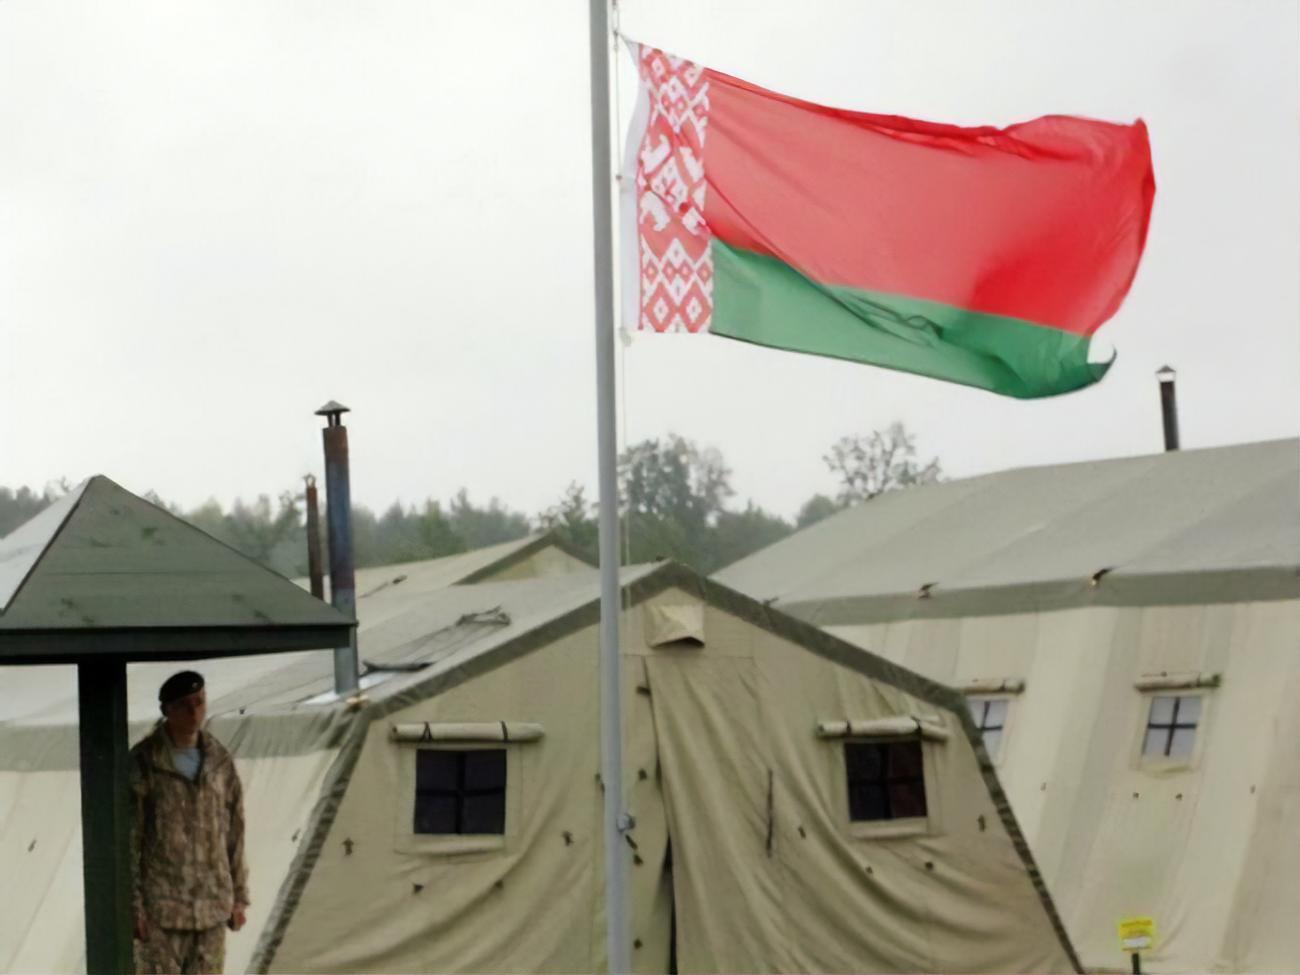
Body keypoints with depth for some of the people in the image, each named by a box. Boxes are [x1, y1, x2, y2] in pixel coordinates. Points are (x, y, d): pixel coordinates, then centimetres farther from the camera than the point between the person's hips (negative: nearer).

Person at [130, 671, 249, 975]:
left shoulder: (220, 761, 5)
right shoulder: (143, 763, -9)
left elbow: (234, 832, 11)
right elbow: (127, 839, -8)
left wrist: (239, 895, 11)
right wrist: (133, 906, -11)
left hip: (211, 906, 4)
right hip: (161, 907, -4)